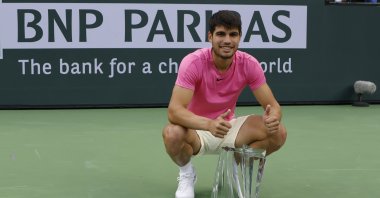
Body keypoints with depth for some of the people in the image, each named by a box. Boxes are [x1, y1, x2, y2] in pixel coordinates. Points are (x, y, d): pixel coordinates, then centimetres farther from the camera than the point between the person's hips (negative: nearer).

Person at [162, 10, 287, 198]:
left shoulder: (249, 64, -14)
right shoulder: (193, 63, -25)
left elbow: (272, 105, -11)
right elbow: (174, 110, -34)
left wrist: (272, 117, -38)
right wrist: (209, 124, -52)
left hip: (228, 128, 4)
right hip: (197, 129, -3)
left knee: (278, 132, -18)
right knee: (172, 134, -38)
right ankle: (187, 174, -2)